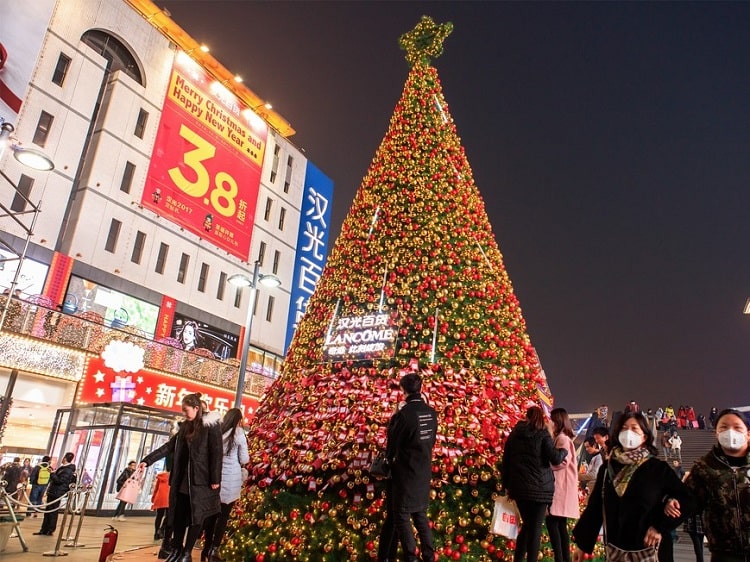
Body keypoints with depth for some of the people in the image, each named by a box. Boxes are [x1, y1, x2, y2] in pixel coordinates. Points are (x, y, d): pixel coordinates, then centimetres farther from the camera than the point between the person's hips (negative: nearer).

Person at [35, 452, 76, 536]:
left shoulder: (68, 471, -18)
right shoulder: (63, 468, 14)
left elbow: (59, 481, -24)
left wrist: (52, 474, -17)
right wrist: (53, 473, 11)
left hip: (57, 494, -10)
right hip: (52, 492, 10)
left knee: (52, 512, -1)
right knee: (47, 511, 13)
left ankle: (51, 530, 8)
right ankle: (44, 529, 20)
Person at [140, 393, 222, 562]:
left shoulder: (211, 425, -10)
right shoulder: (185, 427, 12)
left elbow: (216, 453, -13)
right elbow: (169, 446, 15)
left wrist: (215, 479, -16)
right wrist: (148, 460, 8)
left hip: (201, 480, -7)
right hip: (182, 479, 7)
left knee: (196, 516, 2)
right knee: (179, 515, 10)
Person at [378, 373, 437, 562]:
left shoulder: (404, 413, -21)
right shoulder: (431, 412, -1)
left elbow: (392, 441, -10)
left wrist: (389, 458, 11)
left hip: (405, 472, -6)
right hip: (424, 472, 6)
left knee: (402, 517, 8)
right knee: (421, 515, 20)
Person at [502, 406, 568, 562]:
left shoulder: (514, 434, 9)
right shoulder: (542, 434, -5)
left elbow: (506, 461, 12)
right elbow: (555, 458, -11)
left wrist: (507, 485, 19)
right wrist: (564, 450, 10)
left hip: (519, 486, 5)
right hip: (539, 487, -4)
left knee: (526, 525, 18)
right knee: (535, 527, 3)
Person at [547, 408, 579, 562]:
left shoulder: (562, 438, -11)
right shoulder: (561, 438, 17)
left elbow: (562, 462, -19)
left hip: (560, 487, -10)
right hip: (560, 486, 10)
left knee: (552, 521, -9)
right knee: (560, 524, 11)